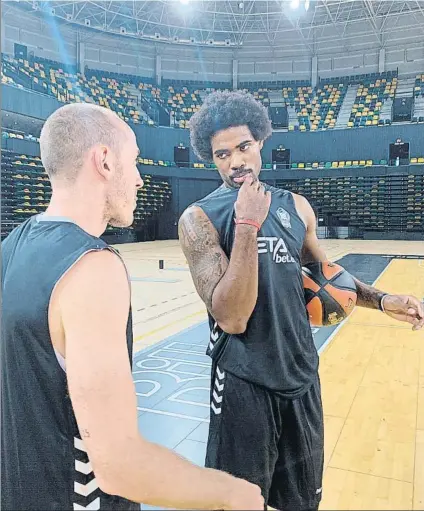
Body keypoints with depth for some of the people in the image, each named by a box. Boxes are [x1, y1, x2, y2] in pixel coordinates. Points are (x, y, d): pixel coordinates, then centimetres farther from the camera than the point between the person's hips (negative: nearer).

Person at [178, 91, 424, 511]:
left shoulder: (295, 207, 2)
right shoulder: (199, 218, -15)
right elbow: (231, 318, -24)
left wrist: (380, 300, 7)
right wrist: (247, 224, -27)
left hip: (301, 375, 5)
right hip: (244, 383, -5)